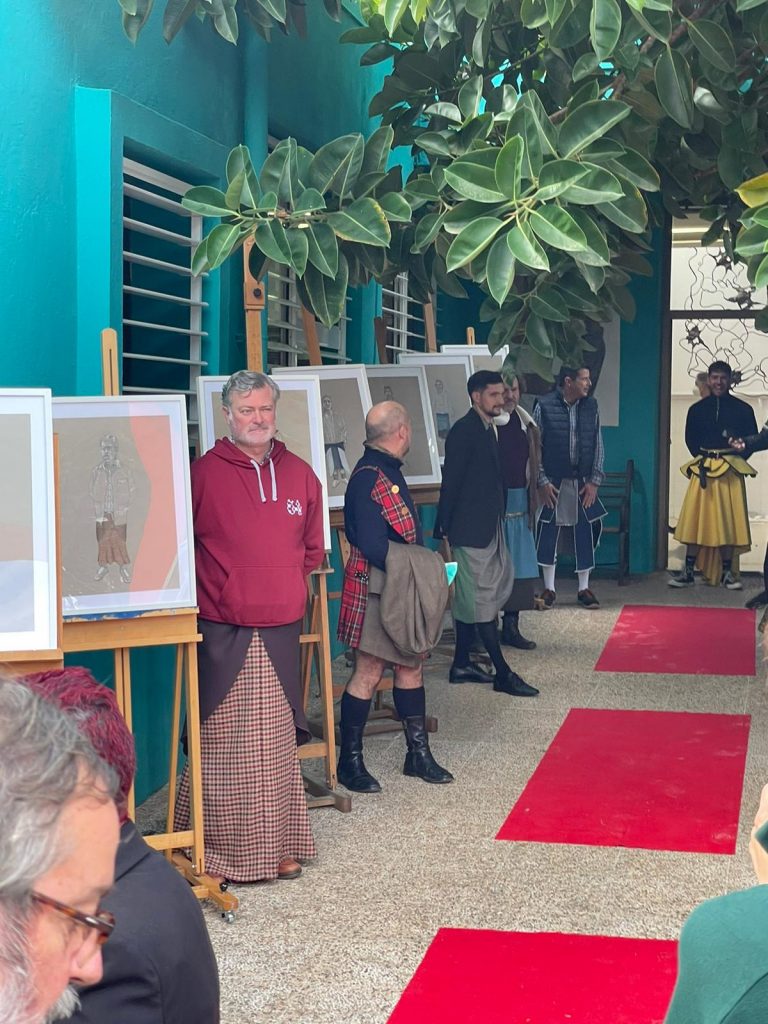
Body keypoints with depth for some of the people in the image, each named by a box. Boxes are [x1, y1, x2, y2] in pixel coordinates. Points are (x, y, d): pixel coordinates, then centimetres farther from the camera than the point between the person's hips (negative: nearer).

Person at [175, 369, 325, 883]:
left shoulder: (300, 474, 10)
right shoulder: (204, 472, -3)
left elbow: (313, 547, 20)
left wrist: (288, 582, 9)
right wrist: (218, 586, -2)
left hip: (282, 628, 4)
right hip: (223, 631, -4)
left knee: (278, 740, 10)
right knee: (223, 741, -3)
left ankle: (279, 845, 20)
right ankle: (222, 849, 6)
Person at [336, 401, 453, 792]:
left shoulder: (387, 471, 13)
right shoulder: (369, 477, -18)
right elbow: (373, 546, -24)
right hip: (376, 589, -10)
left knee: (410, 667, 14)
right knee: (369, 673, -2)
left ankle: (418, 754, 23)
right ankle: (349, 761, 9)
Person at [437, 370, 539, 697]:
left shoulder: (487, 429, 15)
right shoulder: (464, 431, -14)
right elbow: (451, 482, -16)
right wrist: (445, 529, -17)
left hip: (489, 527, 9)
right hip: (471, 529, -9)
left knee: (469, 597, 14)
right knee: (482, 599, -5)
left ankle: (461, 664, 22)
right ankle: (502, 674, -3)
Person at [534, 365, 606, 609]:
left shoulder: (591, 406, 2)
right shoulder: (544, 406, -8)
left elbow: (598, 445, 6)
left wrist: (594, 481, 0)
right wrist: (542, 482, -9)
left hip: (583, 483, 3)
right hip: (553, 482, -3)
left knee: (585, 534, 4)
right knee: (548, 533, 3)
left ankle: (584, 589, 15)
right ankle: (549, 589, 15)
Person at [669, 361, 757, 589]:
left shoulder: (743, 409, 4)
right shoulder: (697, 409, 9)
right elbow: (690, 439, 14)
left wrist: (735, 456, -5)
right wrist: (702, 457, 2)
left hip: (731, 472, -1)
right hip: (702, 470, 1)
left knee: (728, 522, 0)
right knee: (695, 520, -2)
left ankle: (727, 573, 9)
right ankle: (688, 572, 3)